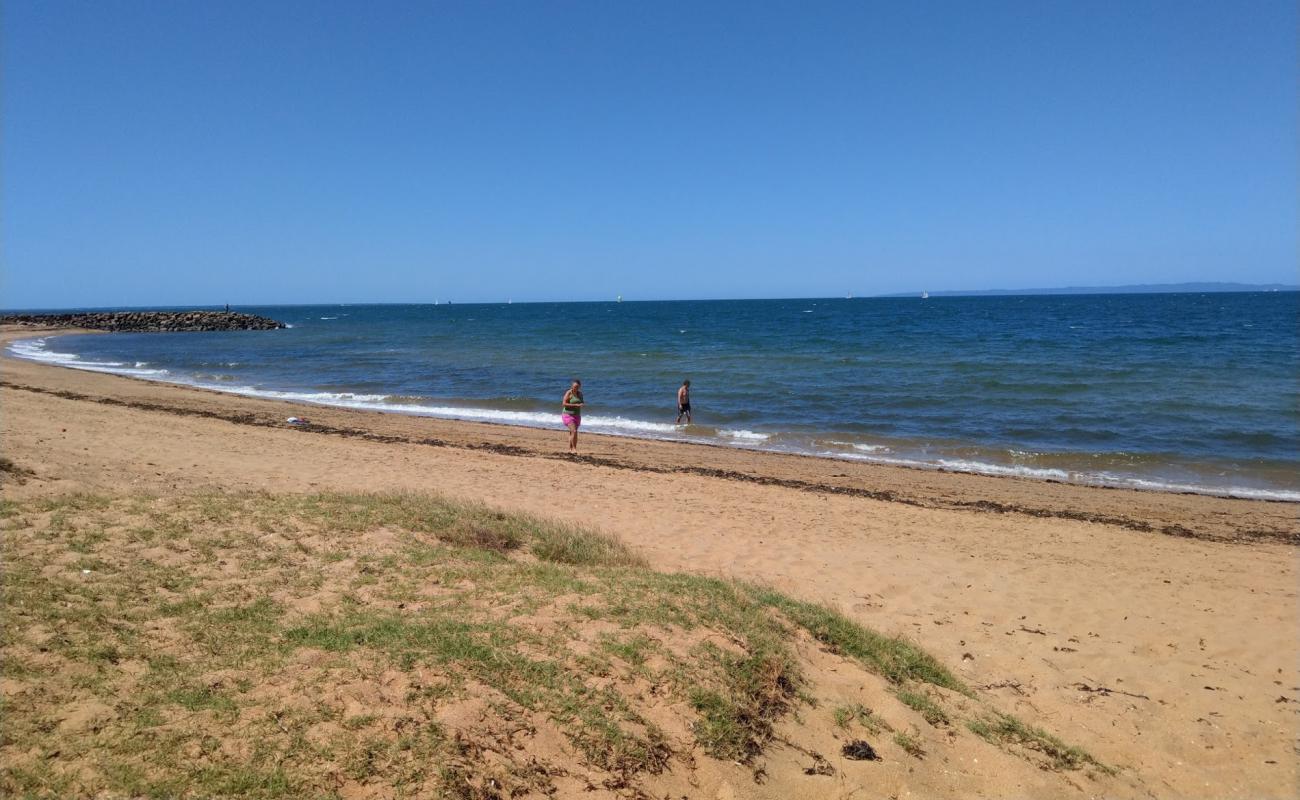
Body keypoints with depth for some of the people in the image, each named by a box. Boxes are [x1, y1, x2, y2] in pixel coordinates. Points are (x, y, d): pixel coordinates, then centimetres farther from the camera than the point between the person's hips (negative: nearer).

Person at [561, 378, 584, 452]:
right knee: (574, 431, -19)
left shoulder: (580, 393, 8)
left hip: (577, 415, 7)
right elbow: (564, 404, -18)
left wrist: (581, 405, -3)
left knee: (572, 432, 10)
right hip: (568, 415, -7)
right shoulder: (569, 393, -11)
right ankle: (574, 448, -13)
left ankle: (570, 449, 16)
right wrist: (575, 405, -23)